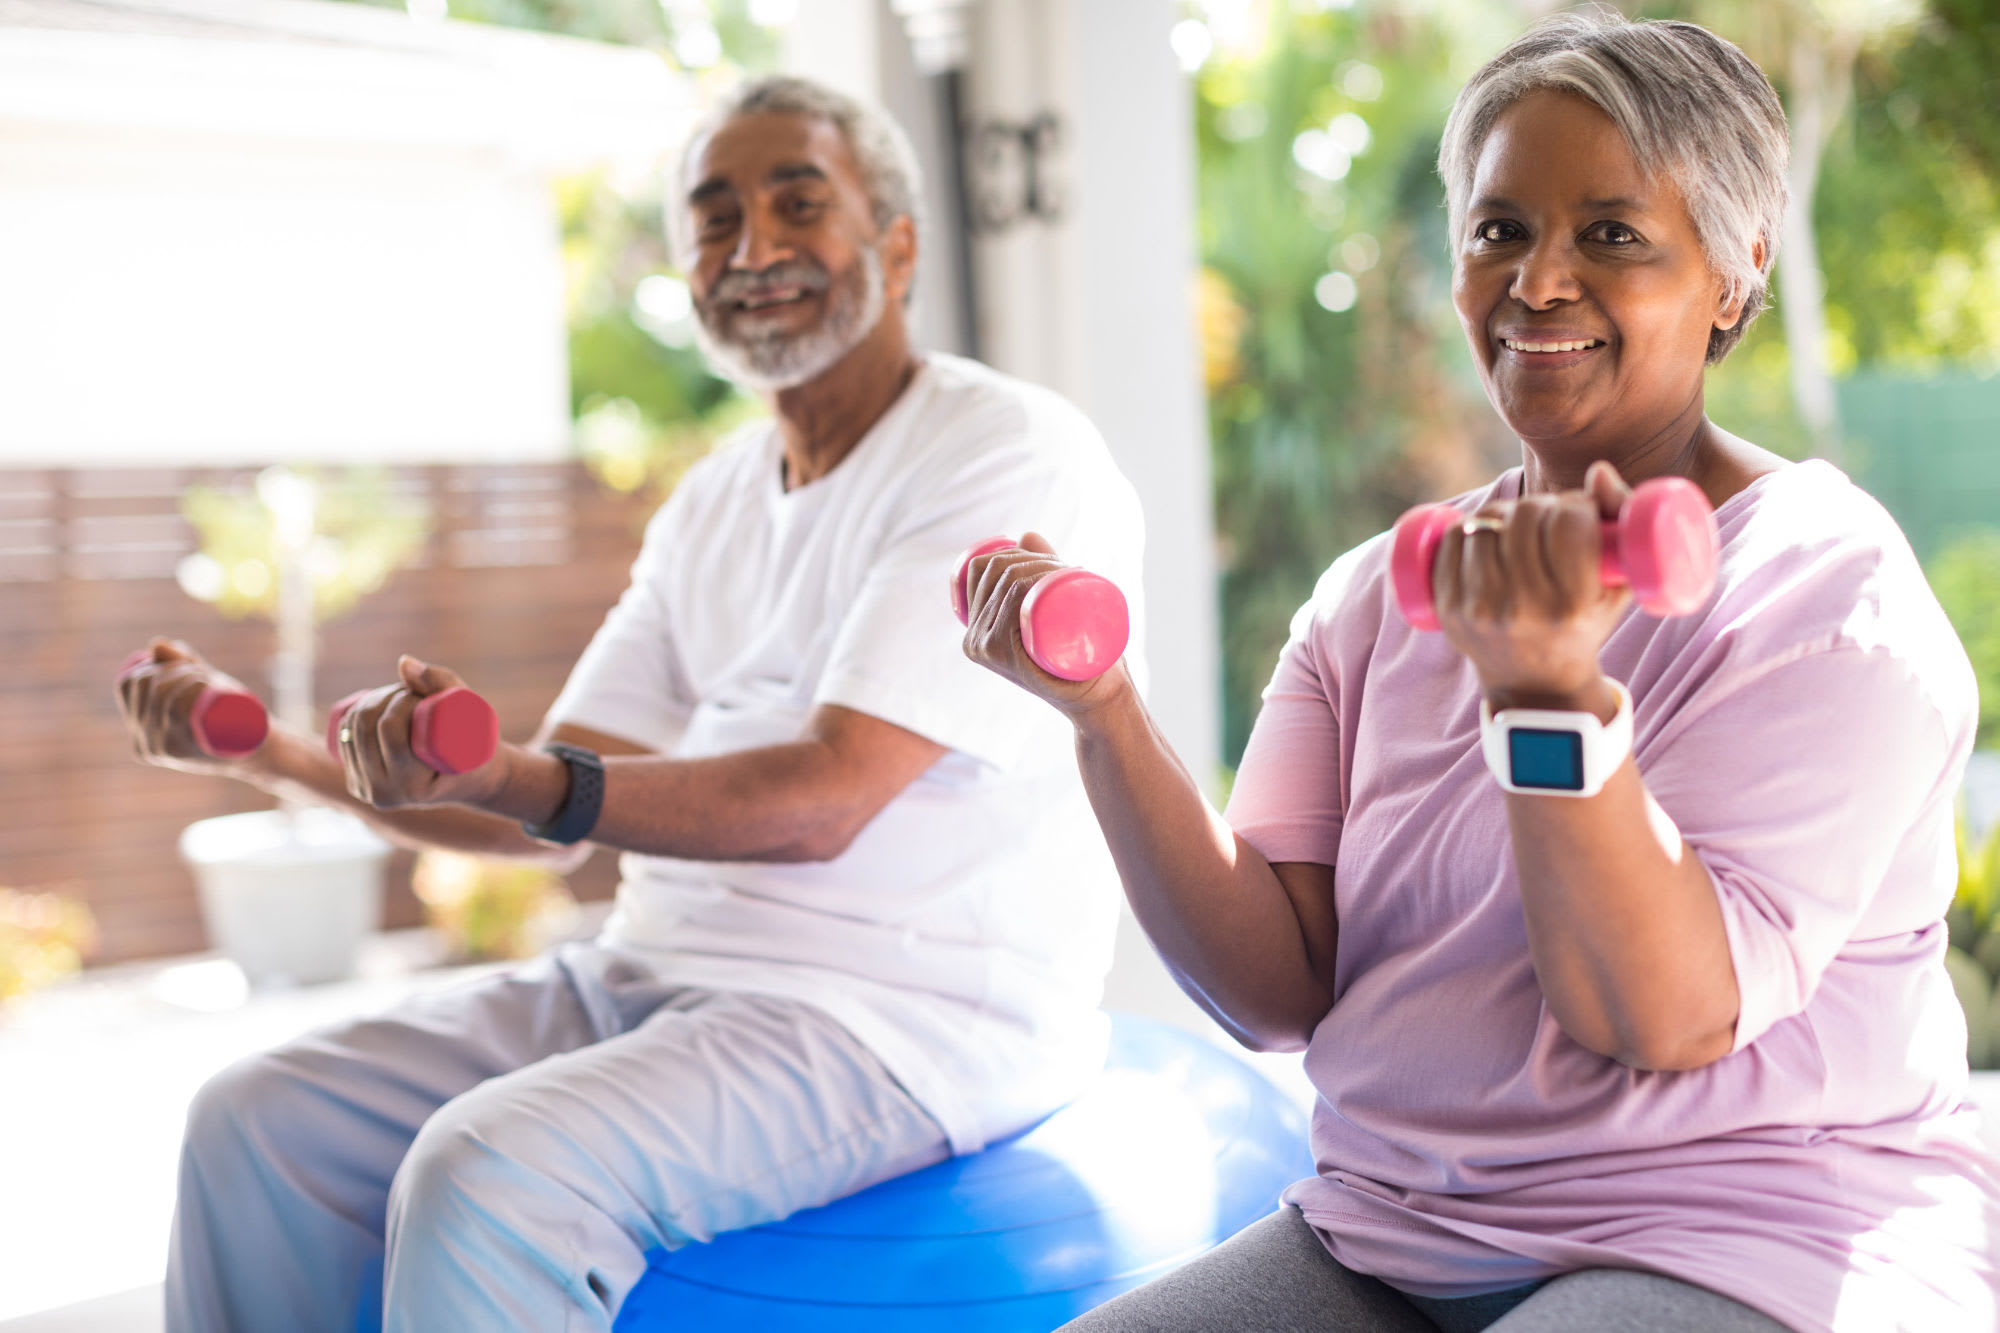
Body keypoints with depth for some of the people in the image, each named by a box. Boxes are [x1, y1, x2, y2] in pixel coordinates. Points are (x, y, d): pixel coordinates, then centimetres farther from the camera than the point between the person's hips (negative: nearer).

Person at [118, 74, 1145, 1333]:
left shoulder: (1015, 454, -10)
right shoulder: (713, 504, 15)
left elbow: (824, 800, -21)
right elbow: (564, 815, 13)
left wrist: (510, 778, -34)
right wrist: (272, 749, 2)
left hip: (904, 1013, -8)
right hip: (657, 975, 8)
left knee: (487, 1175, -29)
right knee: (258, 1123, -2)